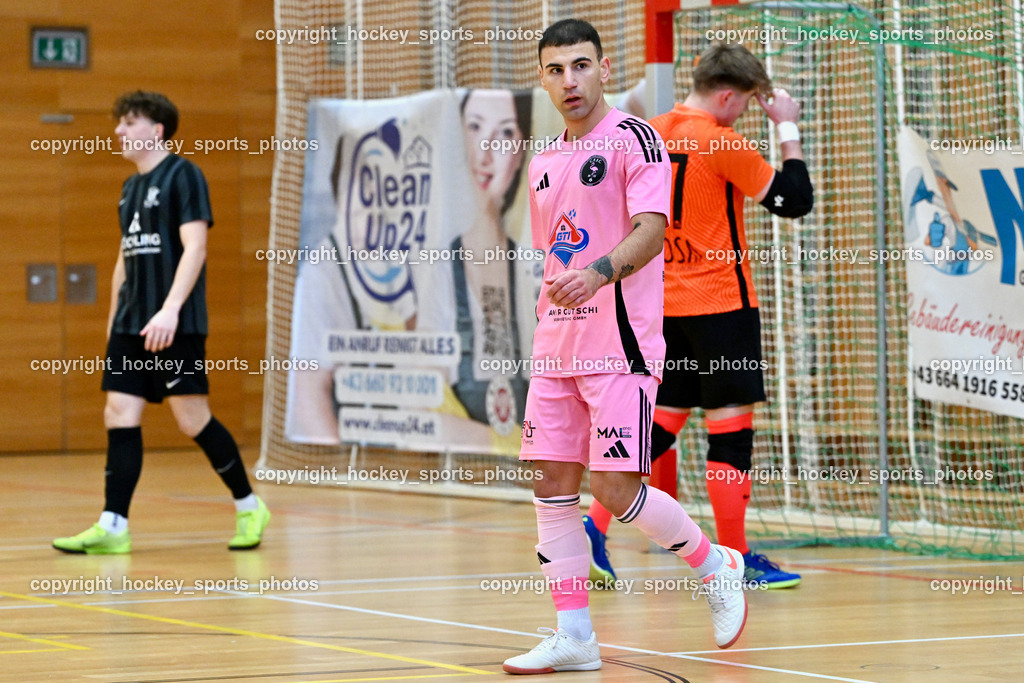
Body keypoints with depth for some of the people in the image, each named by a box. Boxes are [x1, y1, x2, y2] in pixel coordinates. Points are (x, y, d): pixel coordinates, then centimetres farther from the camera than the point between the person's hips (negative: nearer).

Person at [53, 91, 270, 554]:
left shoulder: (182, 175, -7)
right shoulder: (131, 187, 17)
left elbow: (195, 247, -14)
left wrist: (169, 309, -23)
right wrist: (113, 321, 20)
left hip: (176, 324, -8)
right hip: (130, 325, 8)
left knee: (192, 419, -4)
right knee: (120, 415, -1)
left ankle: (249, 507, 12)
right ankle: (113, 528, -2)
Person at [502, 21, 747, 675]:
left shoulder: (633, 138, -7)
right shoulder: (546, 162, 17)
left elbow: (651, 229, -20)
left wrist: (598, 272, -37)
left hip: (621, 345, -7)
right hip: (558, 349, 7)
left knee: (615, 490, -10)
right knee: (553, 485, 2)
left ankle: (715, 565, 14)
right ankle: (574, 635, 7)